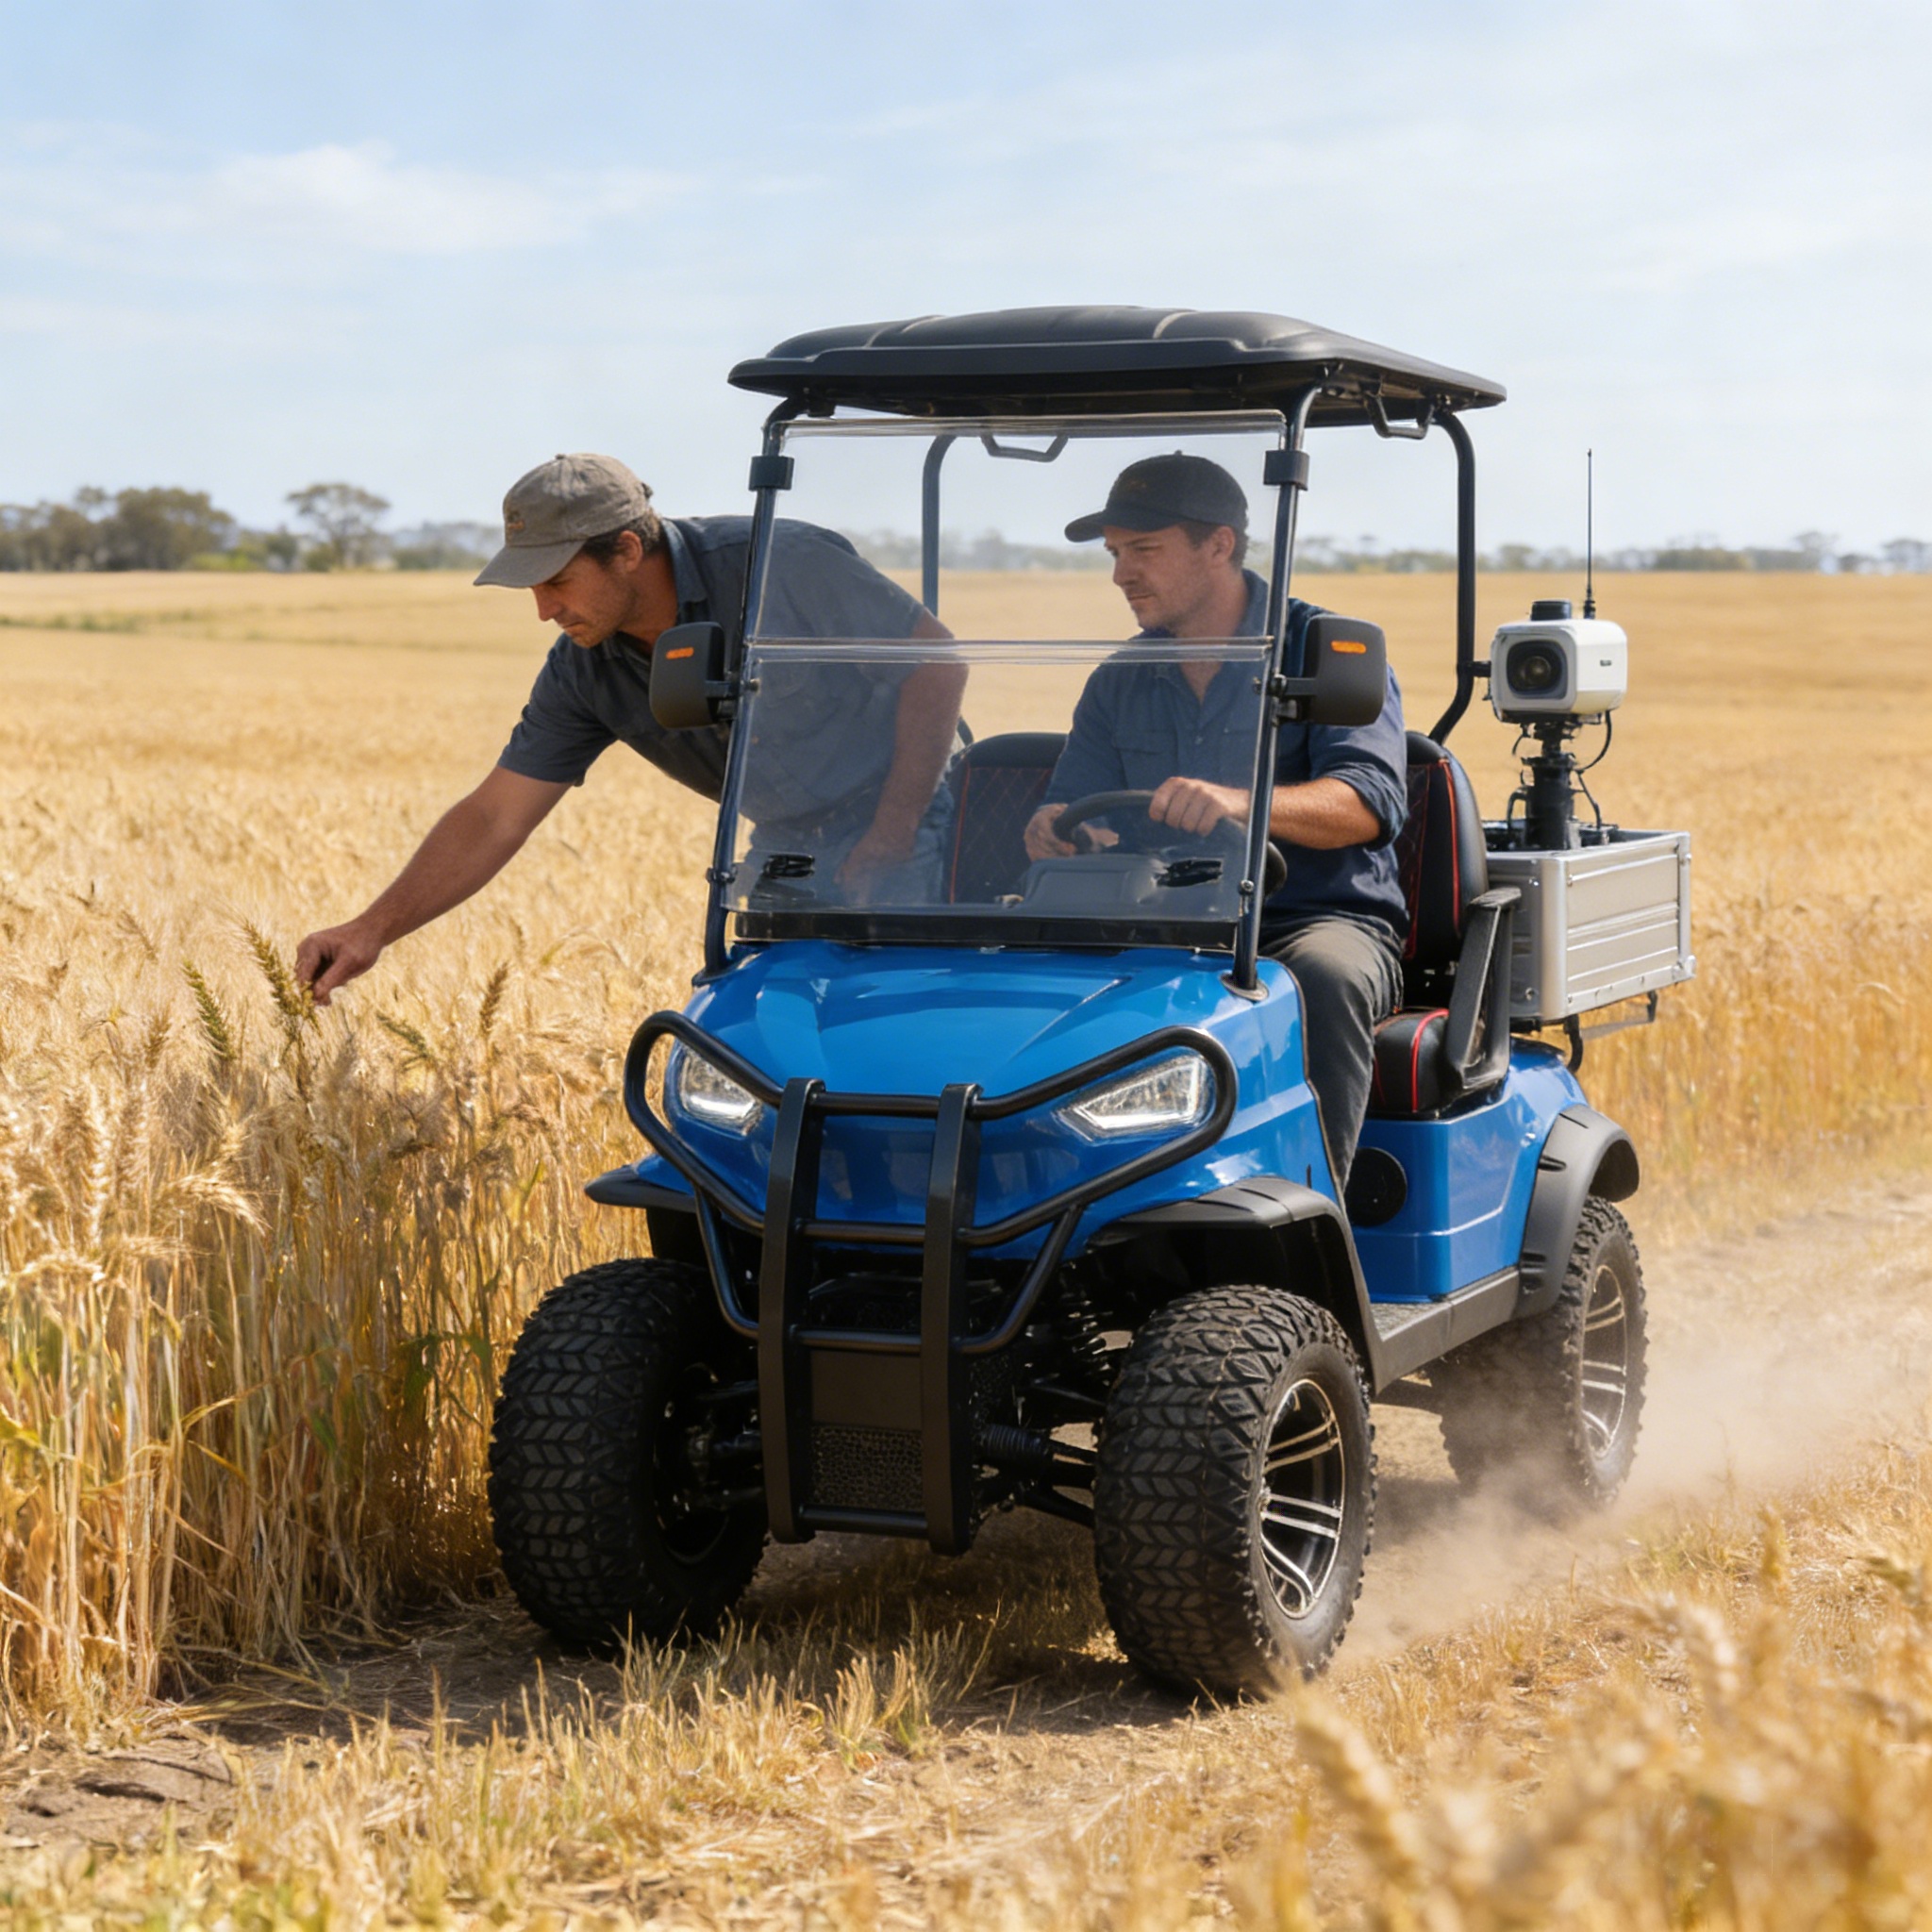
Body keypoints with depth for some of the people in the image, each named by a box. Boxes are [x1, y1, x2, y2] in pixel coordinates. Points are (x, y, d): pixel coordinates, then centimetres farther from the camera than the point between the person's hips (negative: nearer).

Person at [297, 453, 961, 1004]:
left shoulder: (781, 564, -24)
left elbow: (936, 657, -16)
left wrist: (891, 837, -20)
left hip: (906, 835, -6)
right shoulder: (583, 672, -6)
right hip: (789, 863, 6)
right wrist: (373, 930, -14)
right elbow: (494, 819, -3)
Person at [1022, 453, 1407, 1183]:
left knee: (1324, 978, -38)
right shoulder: (1117, 684, 16)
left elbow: (1371, 800, -17)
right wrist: (1056, 831, -18)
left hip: (1320, 921, -4)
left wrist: (1241, 804, -37)